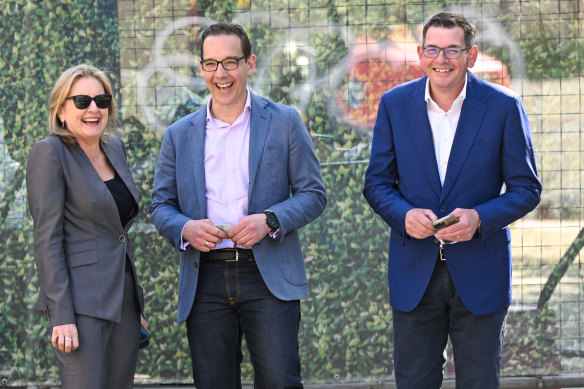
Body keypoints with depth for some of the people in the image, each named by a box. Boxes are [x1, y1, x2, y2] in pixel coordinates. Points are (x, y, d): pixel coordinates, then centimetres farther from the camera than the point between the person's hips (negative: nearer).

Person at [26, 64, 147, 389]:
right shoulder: (50, 152, -8)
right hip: (82, 301, -7)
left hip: (124, 298, 7)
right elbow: (48, 238, -13)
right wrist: (61, 316, -18)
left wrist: (136, 303, 18)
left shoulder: (115, 148, 13)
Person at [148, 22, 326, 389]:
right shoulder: (180, 135, 12)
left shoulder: (284, 122, 5)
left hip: (268, 276, -2)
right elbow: (160, 205, 13)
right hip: (205, 280, 3)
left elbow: (313, 194, 3)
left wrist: (269, 220, -15)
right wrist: (184, 228, -10)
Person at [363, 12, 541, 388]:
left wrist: (479, 218, -20)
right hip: (414, 272, 2)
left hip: (479, 272, -2)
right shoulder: (395, 104, 2)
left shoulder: (504, 107, -5)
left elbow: (526, 188, -2)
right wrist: (404, 215, -16)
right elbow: (376, 183, 6)